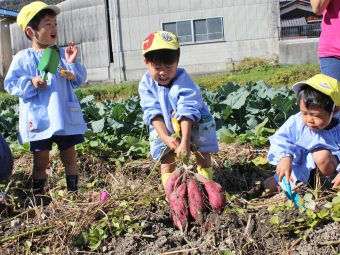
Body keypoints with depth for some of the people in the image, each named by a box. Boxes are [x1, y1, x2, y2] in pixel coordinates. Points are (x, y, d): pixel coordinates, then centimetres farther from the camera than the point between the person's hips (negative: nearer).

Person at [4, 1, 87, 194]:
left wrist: (72, 63, -10)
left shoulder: (62, 54, 5)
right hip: (39, 120, -2)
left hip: (65, 118, 3)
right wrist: (30, 83, -18)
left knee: (70, 158, 12)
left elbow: (78, 81, 5)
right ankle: (38, 196, 21)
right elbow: (10, 84, -4)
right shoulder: (23, 58, -3)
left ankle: (73, 193, 24)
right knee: (40, 162, 8)